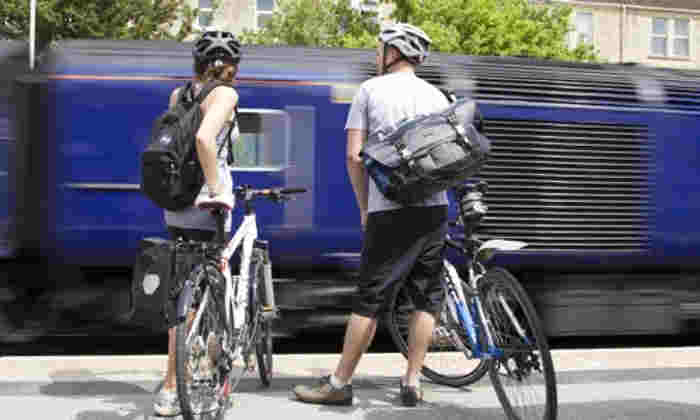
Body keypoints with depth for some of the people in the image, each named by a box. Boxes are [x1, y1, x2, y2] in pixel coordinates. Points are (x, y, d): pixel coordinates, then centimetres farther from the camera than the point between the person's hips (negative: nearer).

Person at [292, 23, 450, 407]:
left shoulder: (370, 90, 4)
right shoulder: (437, 97, 14)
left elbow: (354, 155, -1)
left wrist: (364, 207, 8)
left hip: (388, 210, -3)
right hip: (434, 208, 4)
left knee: (370, 299, -1)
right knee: (427, 297, 9)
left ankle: (339, 384, 5)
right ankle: (412, 382, 12)